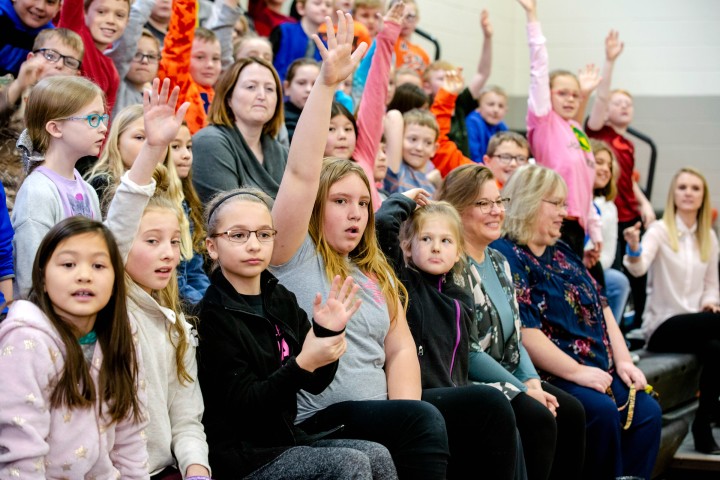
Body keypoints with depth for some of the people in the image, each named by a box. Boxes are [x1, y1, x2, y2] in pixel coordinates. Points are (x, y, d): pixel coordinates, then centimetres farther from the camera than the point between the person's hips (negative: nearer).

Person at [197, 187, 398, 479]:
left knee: (377, 455, -10)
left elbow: (315, 383, 8)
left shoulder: (281, 299, 9)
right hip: (234, 452, -7)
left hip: (283, 437, 7)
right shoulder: (211, 315, -13)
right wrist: (302, 364, -29)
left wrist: (328, 334, -10)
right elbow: (244, 404, -18)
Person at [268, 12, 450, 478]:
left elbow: (401, 349, 14)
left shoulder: (375, 275, 22)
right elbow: (301, 172, -10)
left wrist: (404, 416, -6)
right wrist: (326, 84, -16)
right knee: (425, 420, -31)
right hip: (316, 423, -6)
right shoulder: (295, 257, 3)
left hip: (382, 414, 6)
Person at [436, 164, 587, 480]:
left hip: (504, 378, 9)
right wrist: (525, 391, -15)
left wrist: (533, 381, -1)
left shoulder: (498, 262, 14)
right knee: (538, 418, -24)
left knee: (570, 411, -7)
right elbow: (467, 351, -19)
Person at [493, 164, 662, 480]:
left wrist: (623, 362, 6)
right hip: (549, 375, -8)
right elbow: (524, 332, -18)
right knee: (603, 411, -28)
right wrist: (577, 372, -19)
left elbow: (602, 309, 19)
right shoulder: (505, 256, -9)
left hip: (599, 371, 8)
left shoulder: (563, 254, 19)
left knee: (647, 411, -10)